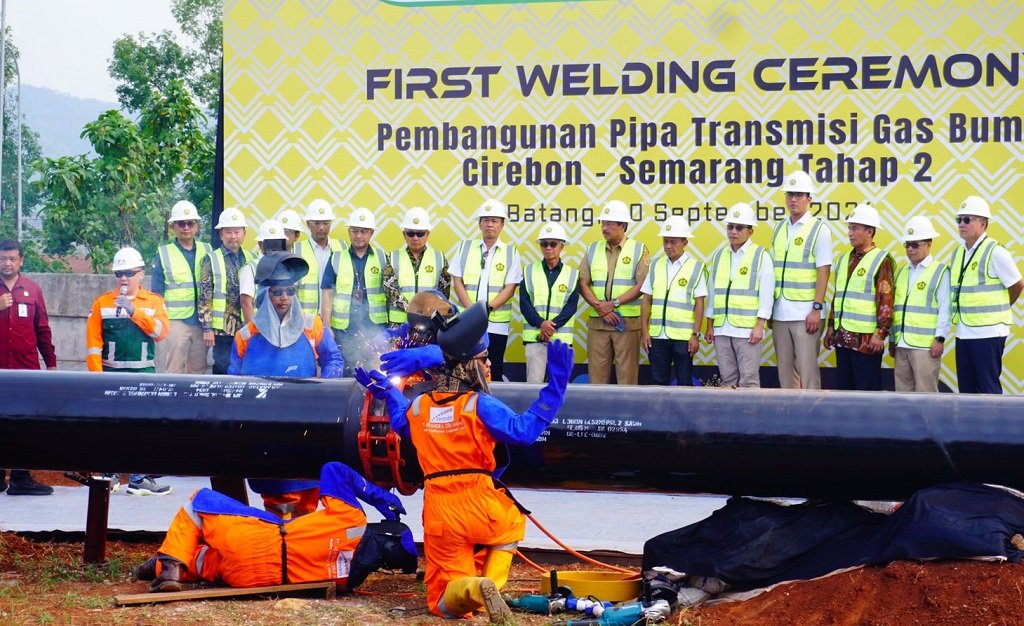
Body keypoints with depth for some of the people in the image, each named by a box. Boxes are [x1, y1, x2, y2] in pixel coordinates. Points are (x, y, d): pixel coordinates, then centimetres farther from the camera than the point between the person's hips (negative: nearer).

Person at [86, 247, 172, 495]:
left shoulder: (154, 302, 5)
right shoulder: (102, 303, 4)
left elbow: (161, 330, -11)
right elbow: (93, 343, 1)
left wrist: (134, 311, -18)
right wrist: (97, 376, -8)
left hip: (143, 374, 0)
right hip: (111, 374, 0)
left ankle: (140, 479, 7)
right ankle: (109, 475, 17)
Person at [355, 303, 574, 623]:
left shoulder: (418, 406, 7)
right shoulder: (479, 405, -10)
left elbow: (401, 422, 30)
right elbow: (524, 429, -18)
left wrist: (386, 392, 47)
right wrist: (556, 383, -16)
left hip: (439, 515, 3)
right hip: (481, 507, -3)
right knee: (513, 523, 35)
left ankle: (470, 588, -27)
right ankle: (489, 582, 8)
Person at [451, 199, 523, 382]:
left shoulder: (511, 253, 5)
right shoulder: (465, 247, 9)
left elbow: (510, 288, -1)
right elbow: (457, 282, 4)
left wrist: (488, 308, -15)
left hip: (496, 321, -1)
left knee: (493, 372, 1)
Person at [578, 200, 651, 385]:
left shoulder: (639, 250, 2)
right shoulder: (593, 250, 12)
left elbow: (642, 285, -7)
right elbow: (583, 284, 5)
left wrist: (614, 304, -14)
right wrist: (600, 308, -9)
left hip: (628, 321, -3)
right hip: (597, 321, 3)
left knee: (627, 372, -2)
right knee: (597, 371, 3)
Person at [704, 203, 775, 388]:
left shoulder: (761, 256, -1)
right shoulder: (719, 255, 14)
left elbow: (766, 293, -5)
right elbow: (712, 292, 16)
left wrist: (759, 326, -11)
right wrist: (710, 326, 13)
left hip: (747, 329, -5)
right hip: (721, 329, 5)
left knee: (748, 379, -6)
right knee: (728, 380, 8)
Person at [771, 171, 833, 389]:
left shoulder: (819, 230, -3)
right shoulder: (779, 229, 13)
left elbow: (823, 272, -8)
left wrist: (817, 308, -15)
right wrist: (768, 310, 12)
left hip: (805, 313, -6)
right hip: (780, 313, 6)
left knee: (807, 370, -5)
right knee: (785, 371, 8)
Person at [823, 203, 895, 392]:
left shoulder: (882, 260, -8)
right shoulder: (845, 259, 15)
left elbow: (886, 301, -13)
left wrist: (881, 334, -18)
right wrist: (831, 327, 18)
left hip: (866, 339, -8)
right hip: (842, 336, 8)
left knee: (867, 389, -3)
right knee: (844, 387, 11)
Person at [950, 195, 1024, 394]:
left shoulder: (995, 252, -11)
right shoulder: (958, 253, 10)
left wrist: (997, 309, 9)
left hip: (988, 332, -7)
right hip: (964, 332, 7)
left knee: (989, 388, -4)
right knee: (966, 389, 10)